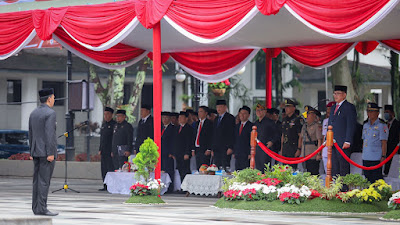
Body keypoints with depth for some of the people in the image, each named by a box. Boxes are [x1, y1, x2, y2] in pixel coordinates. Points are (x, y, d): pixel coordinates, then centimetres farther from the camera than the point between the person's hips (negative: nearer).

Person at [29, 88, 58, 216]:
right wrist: (50, 153, -20)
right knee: (44, 180, -9)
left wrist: (31, 152, 19)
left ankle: (36, 208, 8)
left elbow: (31, 134, 15)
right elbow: (49, 134, -19)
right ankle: (41, 209, -12)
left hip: (36, 152, 8)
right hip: (47, 152, -8)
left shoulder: (33, 114, 12)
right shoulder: (50, 113, -12)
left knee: (37, 180, 8)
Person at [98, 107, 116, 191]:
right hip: (104, 151, 8)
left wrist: (113, 151, -17)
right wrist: (100, 149, 15)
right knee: (104, 169, 8)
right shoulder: (103, 124, 17)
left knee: (111, 168, -10)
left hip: (111, 151, -8)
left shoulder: (114, 124, -7)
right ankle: (105, 186, 12)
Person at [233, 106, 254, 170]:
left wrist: (250, 154, -14)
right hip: (237, 155, 7)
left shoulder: (251, 126, -4)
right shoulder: (237, 126, 19)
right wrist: (234, 152, 14)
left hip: (247, 156, -7)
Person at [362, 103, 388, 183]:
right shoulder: (365, 125, 15)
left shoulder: (381, 125, -5)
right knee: (367, 179, 7)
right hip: (366, 158, 7)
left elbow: (384, 142, -8)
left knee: (376, 179, -9)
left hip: (376, 158, -6)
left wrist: (383, 156, -13)